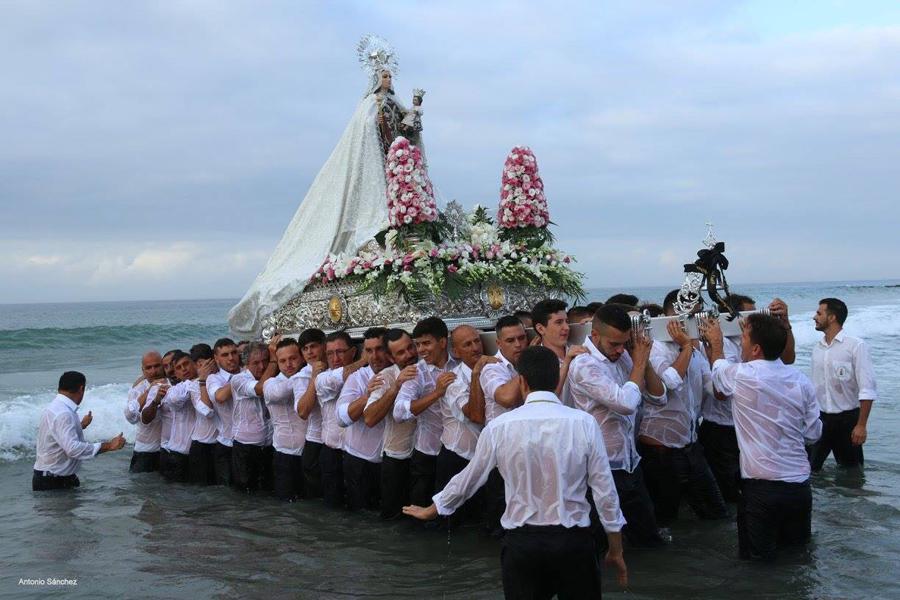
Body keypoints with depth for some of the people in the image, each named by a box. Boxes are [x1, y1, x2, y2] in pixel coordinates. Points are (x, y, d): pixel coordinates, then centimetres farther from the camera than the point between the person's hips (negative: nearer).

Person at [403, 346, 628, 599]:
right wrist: (616, 549, 8)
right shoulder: (584, 423, -8)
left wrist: (430, 511, 25)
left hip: (521, 542, 1)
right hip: (573, 541, 0)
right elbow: (605, 491, -5)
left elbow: (469, 478, 7)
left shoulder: (499, 427, -5)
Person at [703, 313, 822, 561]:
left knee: (756, 554, 11)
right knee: (797, 545, 26)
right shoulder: (801, 381, -1)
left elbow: (719, 369, 11)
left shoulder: (742, 376, -14)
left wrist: (716, 343, 29)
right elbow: (813, 434, 7)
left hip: (762, 487, -5)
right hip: (800, 485, 5)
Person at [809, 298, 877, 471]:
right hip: (820, 418, 5)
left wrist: (861, 425, -19)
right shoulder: (817, 349, 6)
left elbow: (867, 390, -15)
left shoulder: (855, 346, -11)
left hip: (847, 418, -5)